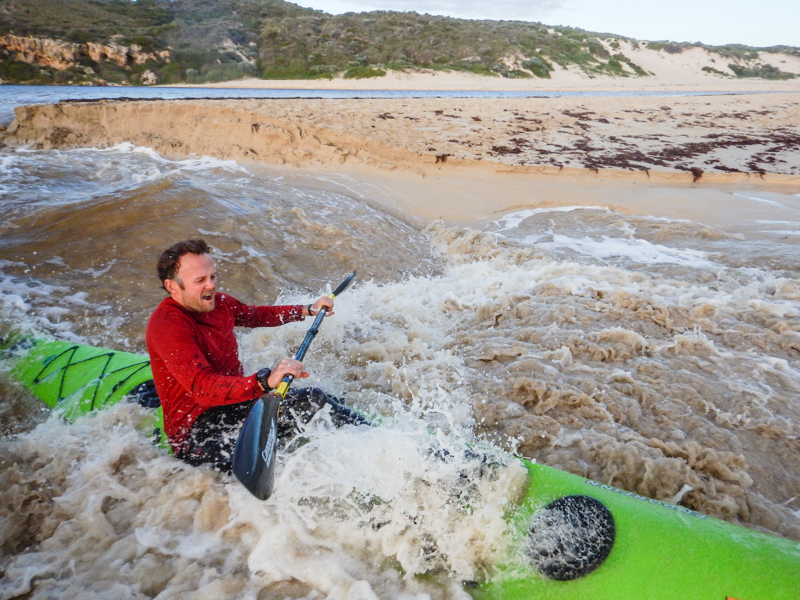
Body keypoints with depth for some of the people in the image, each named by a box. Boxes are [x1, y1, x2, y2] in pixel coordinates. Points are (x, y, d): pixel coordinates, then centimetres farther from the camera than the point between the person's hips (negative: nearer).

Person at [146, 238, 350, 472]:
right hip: (196, 429, -8)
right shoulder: (167, 325, -23)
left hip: (236, 401, 8)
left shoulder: (218, 303, 4)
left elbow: (256, 315, 26)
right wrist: (264, 381, -50)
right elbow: (203, 389, -36)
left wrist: (309, 310, 28)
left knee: (313, 399, -13)